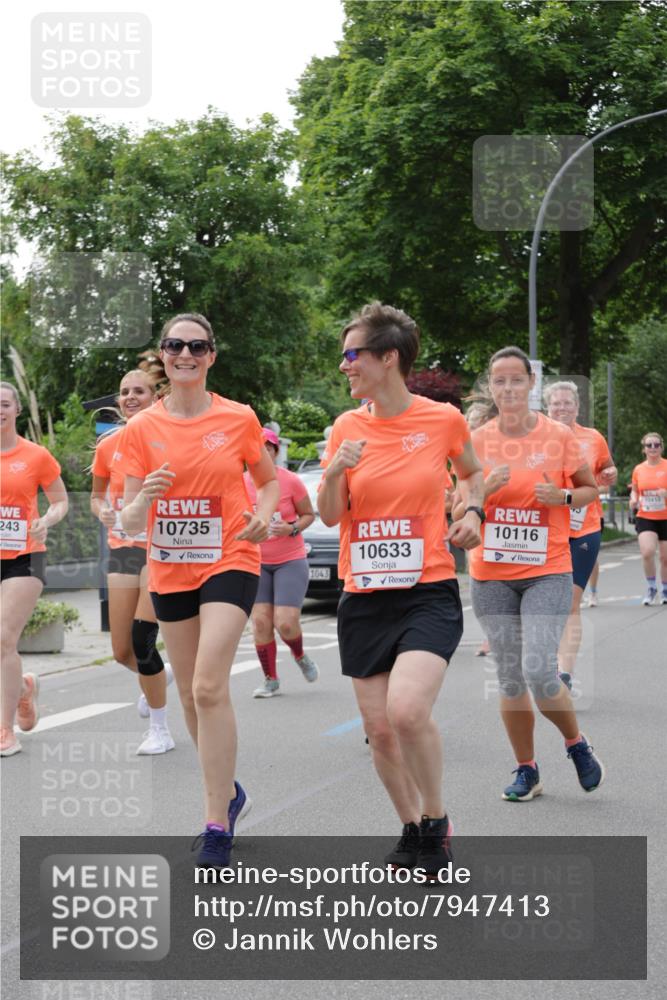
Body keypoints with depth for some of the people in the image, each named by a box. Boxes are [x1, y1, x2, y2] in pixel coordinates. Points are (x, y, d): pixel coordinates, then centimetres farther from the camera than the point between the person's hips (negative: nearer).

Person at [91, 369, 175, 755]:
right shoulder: (109, 446, 4)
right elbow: (97, 495, 18)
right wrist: (103, 511, -4)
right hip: (123, 549, 5)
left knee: (142, 639, -14)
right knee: (122, 651, 4)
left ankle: (160, 729, 5)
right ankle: (159, 675, 41)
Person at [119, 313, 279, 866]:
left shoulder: (239, 419, -3)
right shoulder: (141, 429, -1)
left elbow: (270, 478, 13)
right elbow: (130, 521, -1)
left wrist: (264, 515, -9)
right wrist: (144, 498, -24)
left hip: (229, 562, -3)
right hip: (170, 570, 3)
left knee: (209, 685, -18)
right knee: (191, 691, 12)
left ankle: (217, 827, -12)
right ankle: (228, 791, 36)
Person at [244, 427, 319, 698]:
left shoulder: (290, 481, -9)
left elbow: (308, 514, 1)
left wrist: (292, 529, -17)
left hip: (290, 561, -2)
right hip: (257, 562, 3)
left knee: (285, 623, -11)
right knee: (260, 621, -6)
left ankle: (300, 656, 22)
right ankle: (270, 680, 9)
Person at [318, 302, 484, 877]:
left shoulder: (444, 419, -3)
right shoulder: (347, 427, 4)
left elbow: (472, 472, 18)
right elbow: (330, 516, 4)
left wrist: (473, 511, -1)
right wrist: (336, 473, -15)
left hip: (429, 592, -4)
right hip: (364, 597, 4)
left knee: (407, 710, -24)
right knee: (379, 729, 5)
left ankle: (437, 821, 1)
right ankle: (413, 833, 28)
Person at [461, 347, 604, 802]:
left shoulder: (559, 435, -3)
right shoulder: (477, 440, 2)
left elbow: (590, 488, 9)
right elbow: (458, 511, 7)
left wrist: (563, 497, -12)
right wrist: (486, 489, -13)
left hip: (548, 571, -3)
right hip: (491, 574, 3)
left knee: (540, 671, -14)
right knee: (510, 677, 6)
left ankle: (577, 744, 14)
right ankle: (527, 770, 20)